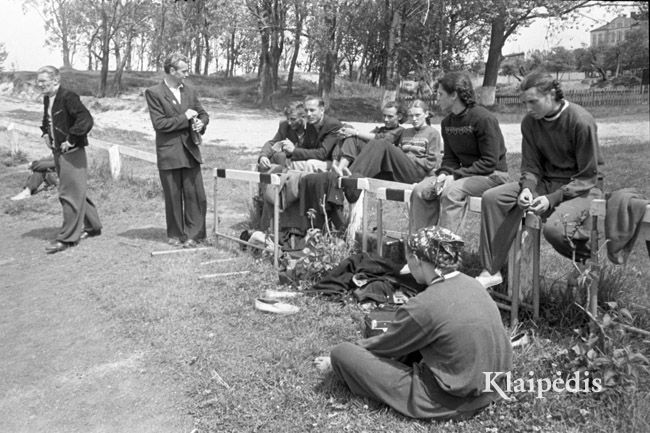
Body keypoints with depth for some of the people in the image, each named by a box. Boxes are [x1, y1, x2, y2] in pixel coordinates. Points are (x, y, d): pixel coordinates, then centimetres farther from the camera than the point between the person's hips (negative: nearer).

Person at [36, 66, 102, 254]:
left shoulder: (68, 97, -16)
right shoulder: (47, 99, 11)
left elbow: (86, 120, -26)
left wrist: (71, 140, -21)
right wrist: (45, 133, 16)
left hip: (71, 153, -9)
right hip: (58, 153, 9)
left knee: (69, 194, -6)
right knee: (75, 192, 15)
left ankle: (67, 238, 0)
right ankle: (92, 226, 28)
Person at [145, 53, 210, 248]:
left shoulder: (190, 91, 12)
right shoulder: (154, 93, -5)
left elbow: (203, 114, 20)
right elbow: (159, 123, -13)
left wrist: (201, 124, -3)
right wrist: (184, 118, -14)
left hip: (190, 151, 4)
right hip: (169, 153, -4)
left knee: (196, 195, 0)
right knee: (173, 197, 6)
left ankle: (194, 234, 12)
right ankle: (176, 235, 20)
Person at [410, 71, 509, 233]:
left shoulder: (484, 119, -17)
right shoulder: (447, 122, 7)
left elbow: (489, 162, -19)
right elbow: (449, 158, 11)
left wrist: (455, 176, -23)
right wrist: (443, 174, -12)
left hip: (493, 175, -7)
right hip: (466, 173, 7)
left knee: (452, 191, -34)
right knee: (421, 190, -12)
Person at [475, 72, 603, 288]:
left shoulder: (581, 122, -18)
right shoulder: (530, 122, -1)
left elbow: (587, 177, -15)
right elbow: (530, 165, 5)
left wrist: (552, 199, -26)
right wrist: (527, 189, -17)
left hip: (580, 188, -6)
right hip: (545, 182, 6)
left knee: (554, 228, -35)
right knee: (492, 198, -13)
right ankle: (491, 271, -9)